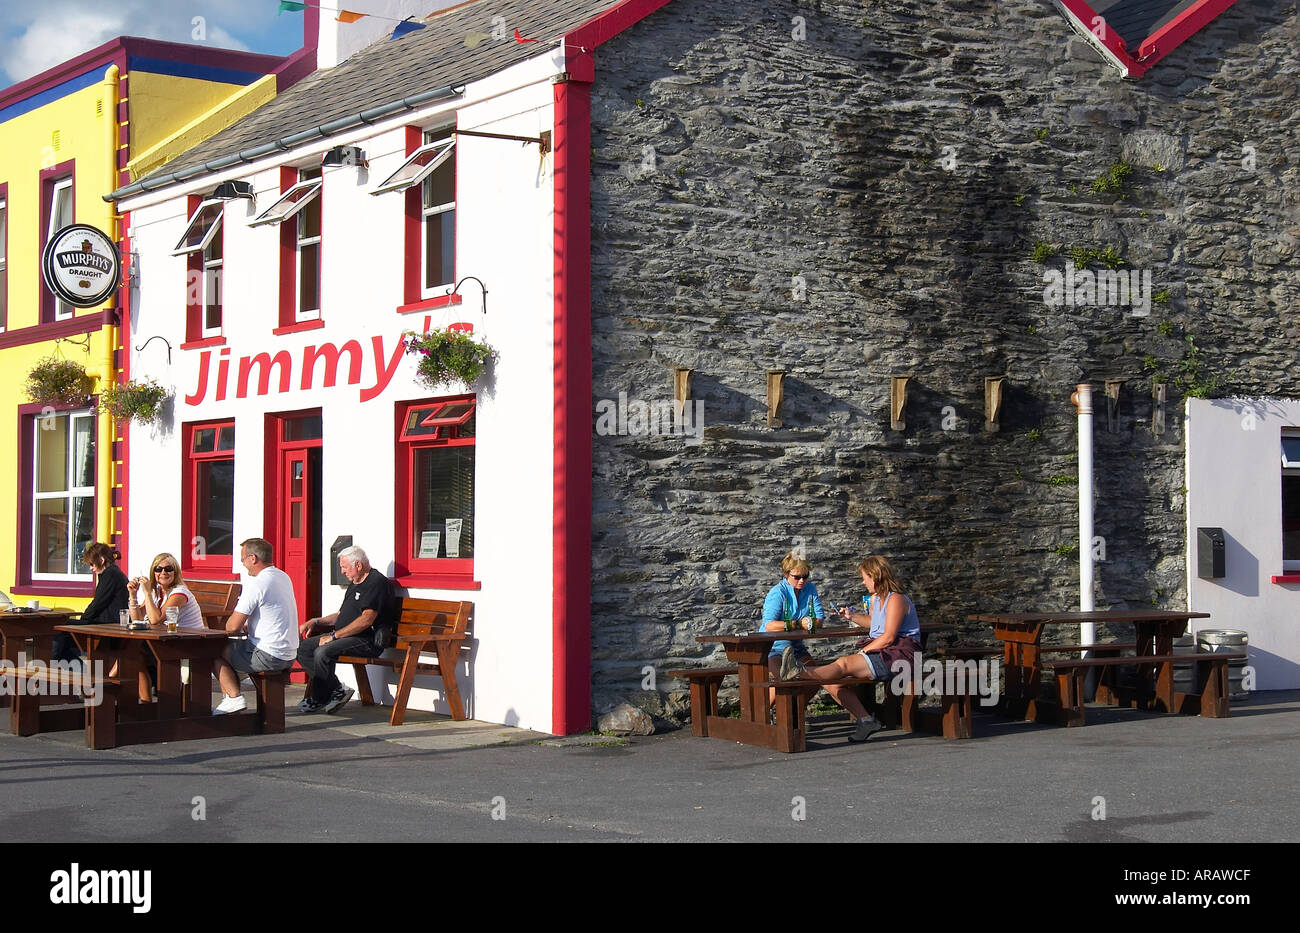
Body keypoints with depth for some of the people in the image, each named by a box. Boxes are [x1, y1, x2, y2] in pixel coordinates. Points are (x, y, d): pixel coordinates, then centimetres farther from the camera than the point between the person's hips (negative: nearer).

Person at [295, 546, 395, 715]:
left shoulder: (377, 582, -11)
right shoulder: (354, 584, 23)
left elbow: (366, 620, -22)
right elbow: (341, 615, 32)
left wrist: (334, 636, -21)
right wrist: (315, 622, 14)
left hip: (368, 641, -11)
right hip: (347, 637, 11)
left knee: (322, 652, -29)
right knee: (302, 647, -1)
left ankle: (319, 699, -9)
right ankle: (336, 692, -6)